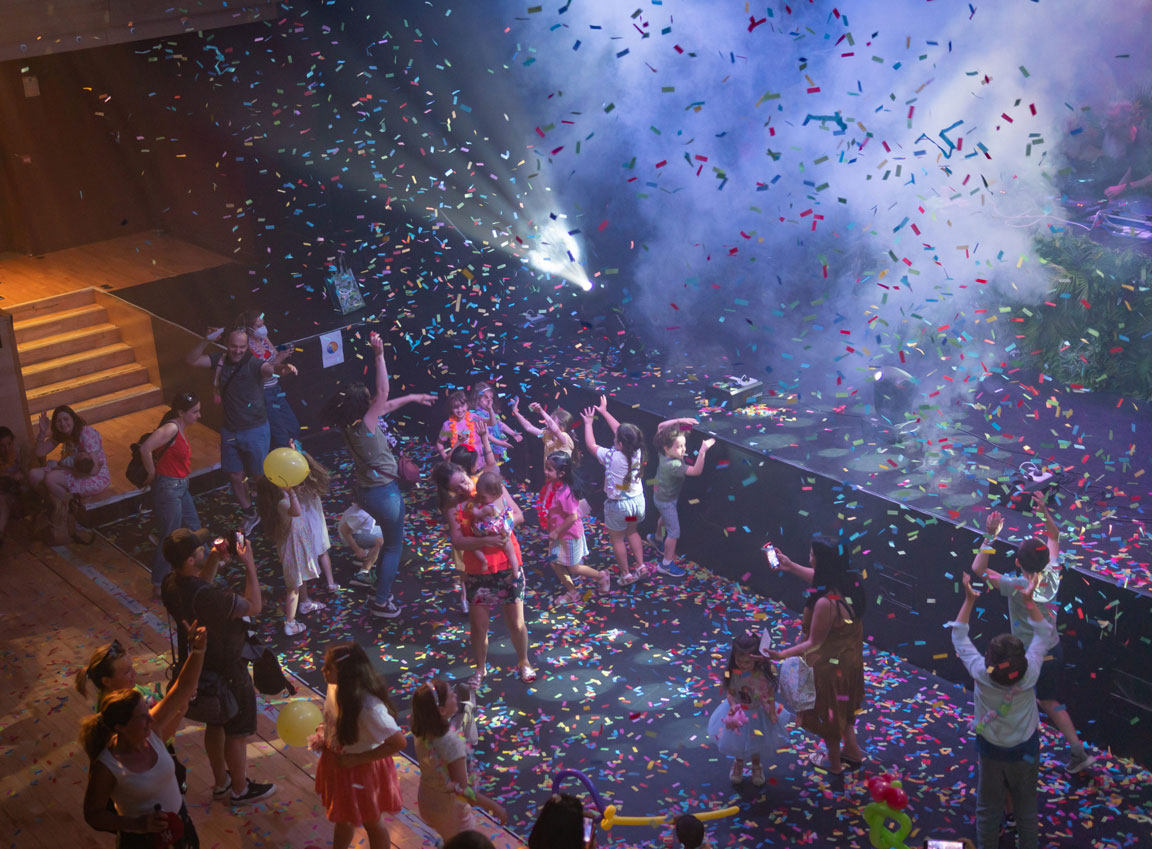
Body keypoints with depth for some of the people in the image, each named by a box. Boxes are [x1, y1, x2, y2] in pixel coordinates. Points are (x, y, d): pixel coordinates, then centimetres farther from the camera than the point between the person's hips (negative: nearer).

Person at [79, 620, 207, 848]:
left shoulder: (151, 730, -16)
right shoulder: (105, 767, -28)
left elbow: (183, 688, -15)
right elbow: (93, 815, -18)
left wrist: (198, 650, -29)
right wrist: (138, 824, -28)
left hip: (178, 822, 5)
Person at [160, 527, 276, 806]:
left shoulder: (171, 585, -13)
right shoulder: (208, 598, -39)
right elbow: (254, 606, -25)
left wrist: (214, 558, -1)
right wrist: (249, 564, -20)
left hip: (196, 666, 8)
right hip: (226, 672, -8)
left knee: (215, 725, 27)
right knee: (237, 733, 15)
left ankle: (221, 782, 45)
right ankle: (240, 789, 34)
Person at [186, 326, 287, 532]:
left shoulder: (253, 363, -19)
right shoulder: (220, 360, -2)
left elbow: (267, 369, -41)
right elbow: (192, 360, -3)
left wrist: (275, 364, -66)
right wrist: (206, 340, -19)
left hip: (255, 430, -5)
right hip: (230, 431, 5)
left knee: (259, 477, 5)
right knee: (235, 476, 14)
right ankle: (250, 515, 33)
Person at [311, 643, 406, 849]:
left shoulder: (369, 708, -38)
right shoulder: (336, 688, -16)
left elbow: (399, 742, -32)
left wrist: (357, 759, -26)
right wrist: (323, 736, -8)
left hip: (362, 770, -7)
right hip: (338, 763, 7)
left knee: (371, 822, 21)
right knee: (343, 817, 31)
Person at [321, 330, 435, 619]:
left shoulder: (349, 426, -2)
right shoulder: (365, 426, -27)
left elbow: (387, 405, 11)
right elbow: (383, 393, -33)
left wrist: (413, 397, 21)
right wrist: (379, 355, -34)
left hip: (366, 491, 9)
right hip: (384, 492, -9)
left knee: (390, 539, 27)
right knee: (394, 545, 8)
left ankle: (382, 592, 38)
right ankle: (381, 602, 15)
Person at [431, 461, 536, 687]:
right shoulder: (453, 508, -5)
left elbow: (518, 515, -5)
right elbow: (458, 541, -16)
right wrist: (486, 541, -28)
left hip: (507, 567, 0)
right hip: (477, 573, 0)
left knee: (516, 623, 8)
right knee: (478, 626, 8)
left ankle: (524, 662, 33)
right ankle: (480, 668, 31)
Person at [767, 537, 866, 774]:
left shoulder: (825, 604, -39)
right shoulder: (850, 582, -14)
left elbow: (814, 643, -27)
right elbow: (819, 578, 9)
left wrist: (781, 655, -20)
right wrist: (792, 566, 13)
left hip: (829, 664, -7)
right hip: (850, 659, 8)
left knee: (827, 712, 19)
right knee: (841, 707, 31)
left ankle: (834, 762, 42)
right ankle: (852, 751, 51)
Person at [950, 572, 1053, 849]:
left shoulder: (980, 675, -31)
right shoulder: (1030, 675, -31)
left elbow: (959, 637, -15)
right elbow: (1043, 633, -14)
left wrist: (969, 600, -16)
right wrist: (1029, 600, -18)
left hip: (990, 750, 0)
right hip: (1025, 750, 0)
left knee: (988, 809, 20)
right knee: (1026, 807, 21)